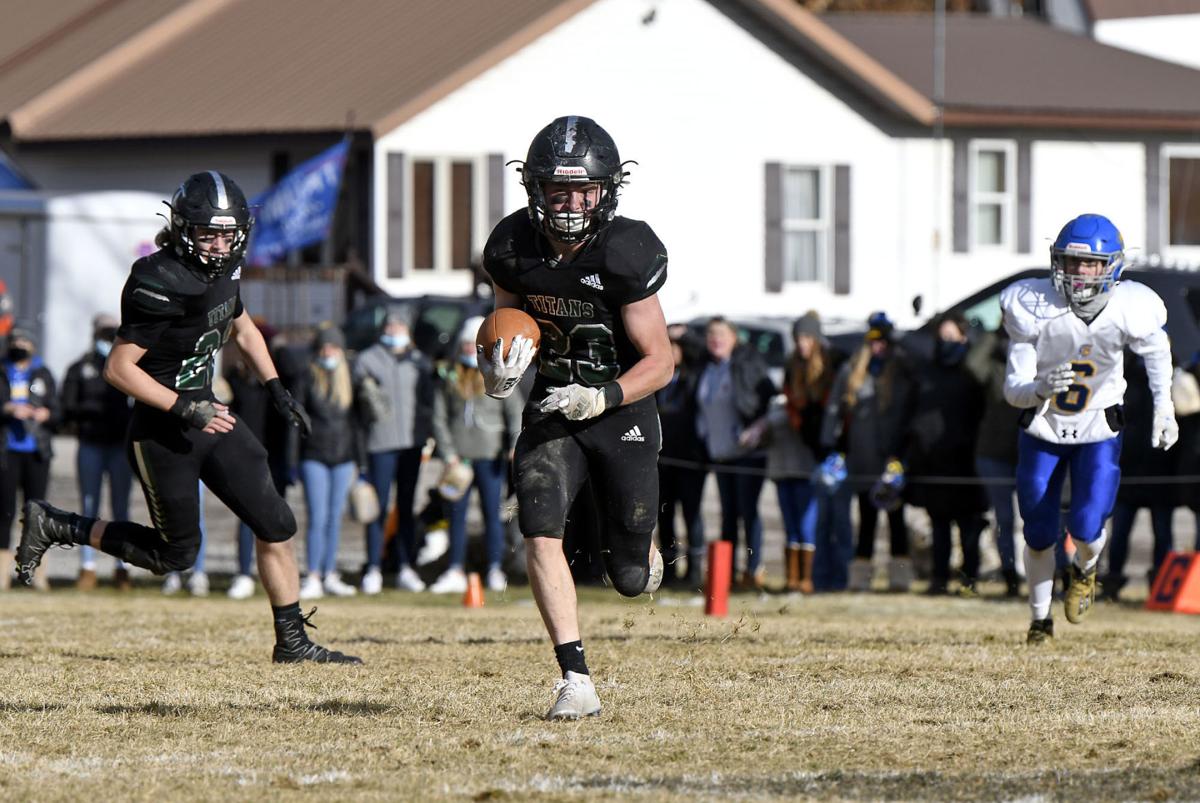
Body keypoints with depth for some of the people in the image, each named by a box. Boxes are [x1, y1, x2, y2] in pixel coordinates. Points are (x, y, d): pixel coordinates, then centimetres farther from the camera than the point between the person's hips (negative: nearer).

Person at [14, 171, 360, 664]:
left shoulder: (222, 268, 1)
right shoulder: (161, 285, -24)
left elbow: (241, 327, 23)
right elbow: (119, 368, -22)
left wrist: (276, 389, 15)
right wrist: (184, 410, -25)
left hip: (207, 414, 8)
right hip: (164, 434, -8)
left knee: (276, 526, 2)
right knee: (176, 554, 6)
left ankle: (292, 642, 12)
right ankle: (54, 527, 19)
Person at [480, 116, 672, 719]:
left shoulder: (625, 254, -21)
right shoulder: (512, 248, -10)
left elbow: (659, 360, -15)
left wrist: (602, 397, -31)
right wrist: (498, 375, -14)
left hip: (621, 409, -2)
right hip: (552, 408, 2)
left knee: (631, 578, 3)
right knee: (541, 532, -23)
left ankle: (641, 547, 43)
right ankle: (576, 679, -17)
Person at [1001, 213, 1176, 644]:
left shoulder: (1129, 310, -22)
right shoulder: (1034, 308, -25)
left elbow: (1156, 349, 3)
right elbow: (1014, 389, -22)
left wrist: (1164, 407, 5)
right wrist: (1042, 389, -43)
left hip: (1099, 430, 0)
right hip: (1042, 429, 0)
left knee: (1086, 528, -15)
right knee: (1039, 535, 6)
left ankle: (1084, 571, 23)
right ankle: (1040, 617, 31)